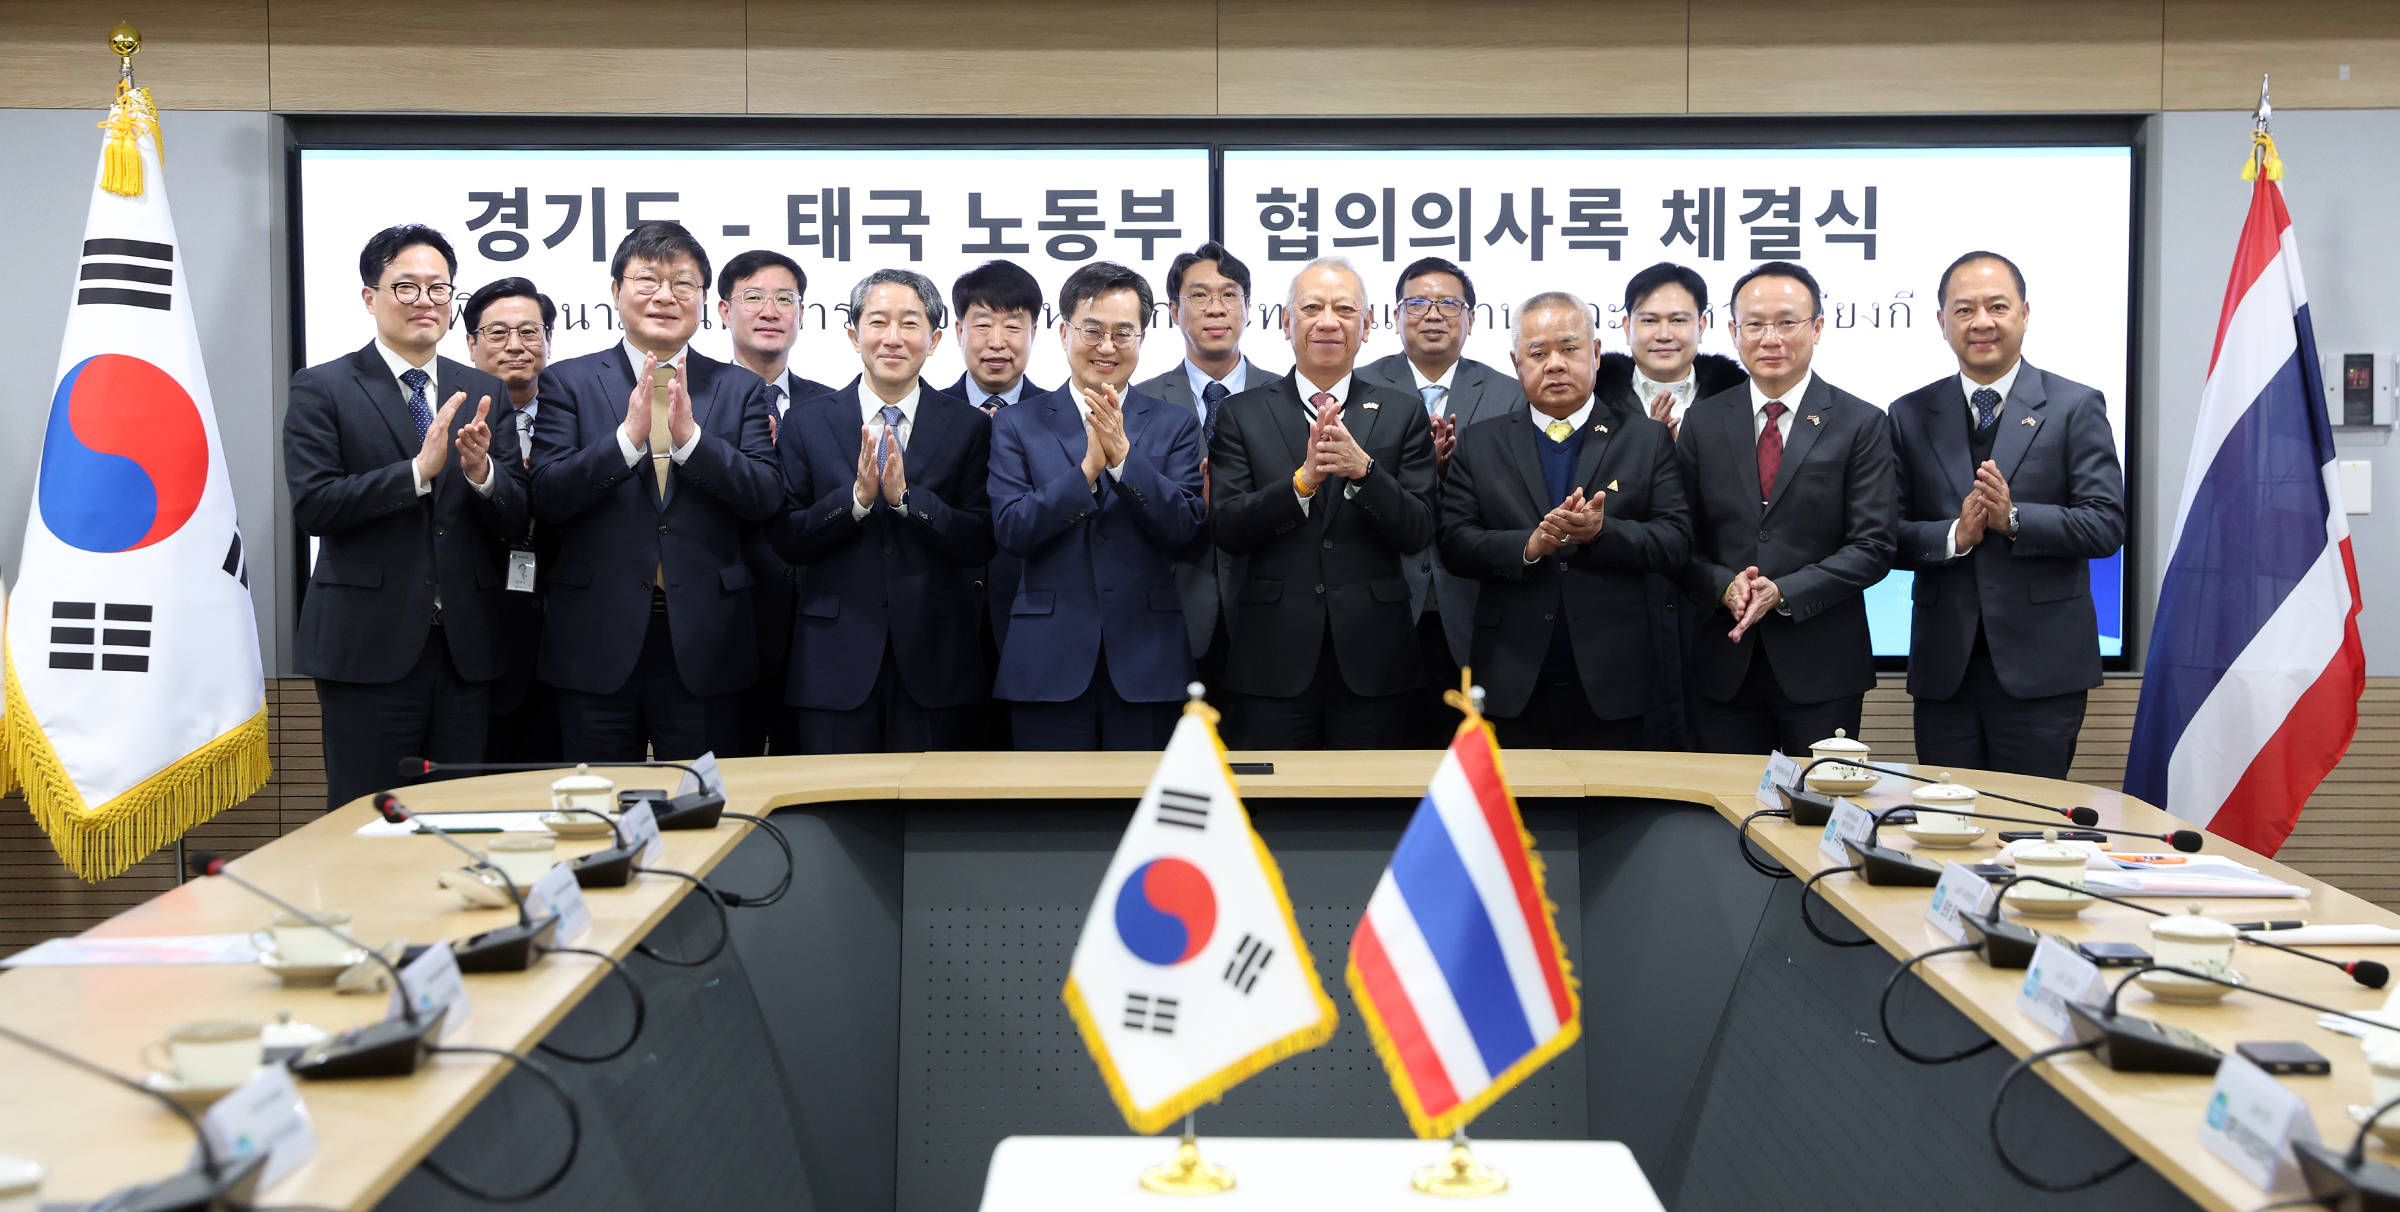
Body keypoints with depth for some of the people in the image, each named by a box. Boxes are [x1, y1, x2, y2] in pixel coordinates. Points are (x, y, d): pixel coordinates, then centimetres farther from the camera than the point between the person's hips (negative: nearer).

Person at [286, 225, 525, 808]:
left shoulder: (484, 392, 12)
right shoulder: (322, 389, 1)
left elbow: (516, 517, 7)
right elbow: (311, 506, -11)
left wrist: (481, 471, -15)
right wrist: (418, 469, -19)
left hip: (466, 650, 4)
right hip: (369, 646, -3)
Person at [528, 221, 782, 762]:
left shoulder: (740, 389, 8)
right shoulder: (568, 382, 6)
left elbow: (768, 499, -4)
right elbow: (547, 497, -6)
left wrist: (691, 437, -16)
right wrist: (627, 436, -18)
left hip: (704, 645, 0)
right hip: (599, 642, 0)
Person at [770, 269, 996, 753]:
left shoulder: (969, 426, 4)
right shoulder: (808, 422, 6)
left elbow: (981, 546, -3)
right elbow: (786, 541, 0)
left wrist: (905, 496, -16)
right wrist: (856, 496, -15)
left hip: (934, 661, 0)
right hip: (837, 659, 0)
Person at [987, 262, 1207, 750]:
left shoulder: (1175, 425, 8)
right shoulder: (1017, 425, 7)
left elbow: (1184, 528, -4)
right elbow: (1011, 530, -5)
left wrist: (1123, 456, -15)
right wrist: (1087, 467, -16)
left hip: (1146, 667, 1)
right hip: (1049, 668, 0)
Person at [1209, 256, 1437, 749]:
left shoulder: (1403, 413, 7)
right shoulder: (1242, 414, 6)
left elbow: (1418, 532, -1)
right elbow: (1227, 529, -5)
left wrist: (1363, 469, -17)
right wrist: (1303, 479, -19)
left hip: (1372, 658, 1)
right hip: (1273, 658, -1)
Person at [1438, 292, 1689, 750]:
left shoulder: (1647, 438, 5)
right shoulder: (1479, 443, 8)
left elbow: (1676, 543, -3)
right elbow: (1454, 541, -1)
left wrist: (1601, 532, -21)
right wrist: (1528, 545, -19)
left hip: (1609, 684, 0)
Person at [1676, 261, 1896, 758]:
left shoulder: (1862, 424, 1)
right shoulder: (1702, 423, 8)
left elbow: (1872, 547, -6)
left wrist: (1783, 593, -17)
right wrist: (1724, 586, -15)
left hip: (1822, 667, -2)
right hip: (1724, 667, 2)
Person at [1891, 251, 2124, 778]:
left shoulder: (2075, 407, 2)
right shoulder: (1910, 416, 9)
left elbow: (2107, 524, -6)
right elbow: (1889, 535, 4)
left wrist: (2013, 518, -19)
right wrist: (1955, 535, -14)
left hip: (2040, 668, -2)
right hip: (1944, 669, 2)